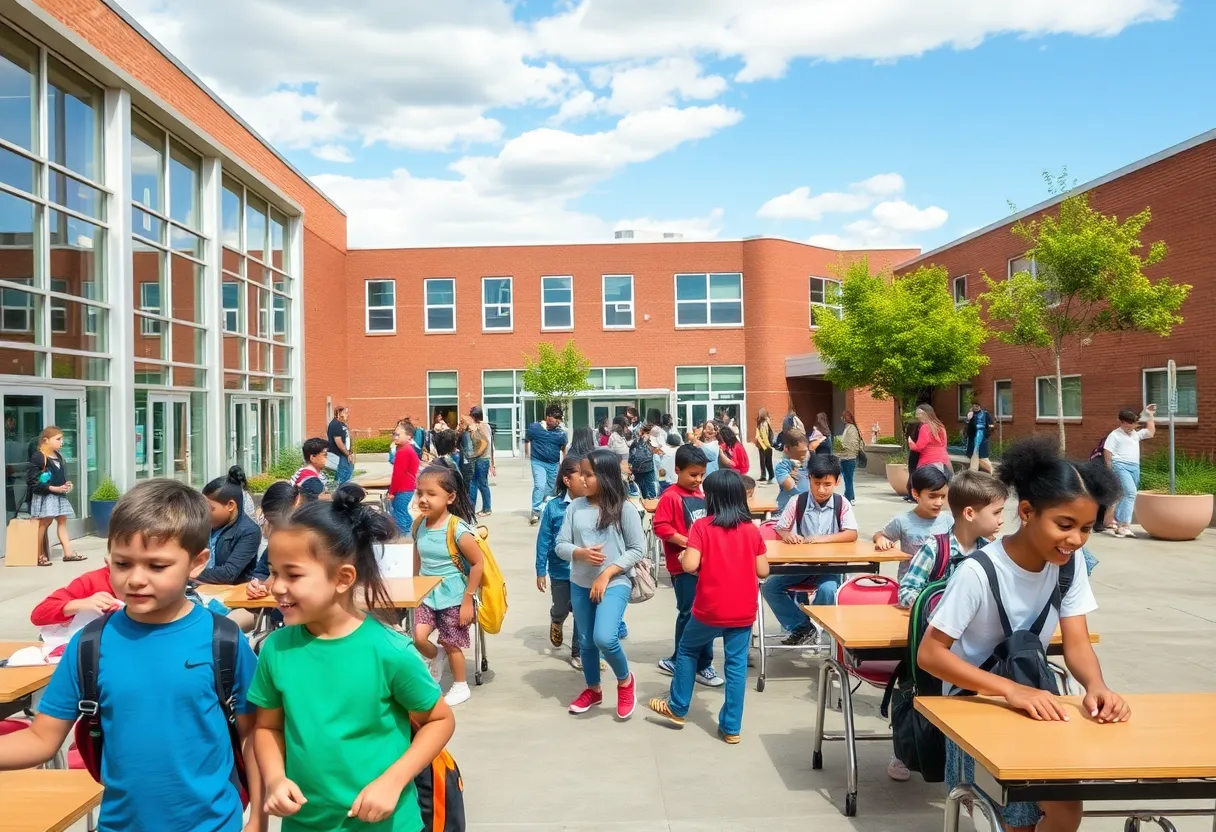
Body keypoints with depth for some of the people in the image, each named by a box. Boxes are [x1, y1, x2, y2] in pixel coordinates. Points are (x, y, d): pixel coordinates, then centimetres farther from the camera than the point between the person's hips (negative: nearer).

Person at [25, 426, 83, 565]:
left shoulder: (58, 456, 10)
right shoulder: (37, 457, -15)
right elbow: (32, 482, -19)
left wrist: (68, 485, 1)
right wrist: (53, 488, -22)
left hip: (59, 495, 8)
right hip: (44, 496, -8)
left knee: (62, 522, 7)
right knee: (44, 523, -3)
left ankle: (68, 553, 9)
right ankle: (40, 555, 7)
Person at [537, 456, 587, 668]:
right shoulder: (553, 506, -13)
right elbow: (544, 540, -7)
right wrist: (540, 571, -4)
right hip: (560, 570, 0)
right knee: (561, 609, 19)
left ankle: (577, 653, 26)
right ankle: (556, 622, 55)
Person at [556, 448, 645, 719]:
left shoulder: (623, 509, -9)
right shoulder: (575, 506, 0)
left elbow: (637, 549, -7)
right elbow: (561, 545, 2)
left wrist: (606, 575, -14)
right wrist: (581, 553, -20)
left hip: (614, 584, -4)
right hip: (580, 585, 4)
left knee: (604, 638, -21)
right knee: (586, 642, 14)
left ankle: (625, 681, 8)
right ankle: (593, 690, 40)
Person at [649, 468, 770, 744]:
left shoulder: (702, 526, -10)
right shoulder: (752, 530, 0)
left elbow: (690, 566, -18)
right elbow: (763, 571, 2)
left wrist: (682, 557, 3)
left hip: (710, 609, -2)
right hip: (744, 611, 3)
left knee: (687, 650, 20)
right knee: (736, 665, 8)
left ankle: (677, 708, 30)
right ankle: (731, 728, 14)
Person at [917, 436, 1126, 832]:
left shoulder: (1070, 563, -6)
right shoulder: (978, 572, -24)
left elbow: (1077, 644, -7)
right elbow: (930, 653, -24)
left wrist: (1096, 687, -30)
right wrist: (1010, 690, -35)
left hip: (1031, 700, 5)